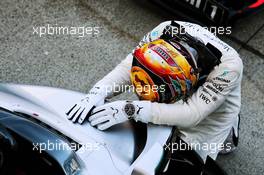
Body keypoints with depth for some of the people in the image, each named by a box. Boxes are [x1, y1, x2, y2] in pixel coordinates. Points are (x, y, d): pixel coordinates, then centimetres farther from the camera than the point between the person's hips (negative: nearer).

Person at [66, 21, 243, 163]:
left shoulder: (228, 66, -44)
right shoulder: (165, 30, -33)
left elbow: (193, 113, -46)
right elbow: (128, 65, -31)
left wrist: (131, 110, -56)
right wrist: (98, 91, -50)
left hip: (213, 110, -4)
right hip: (188, 95, 4)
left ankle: (227, 133, 26)